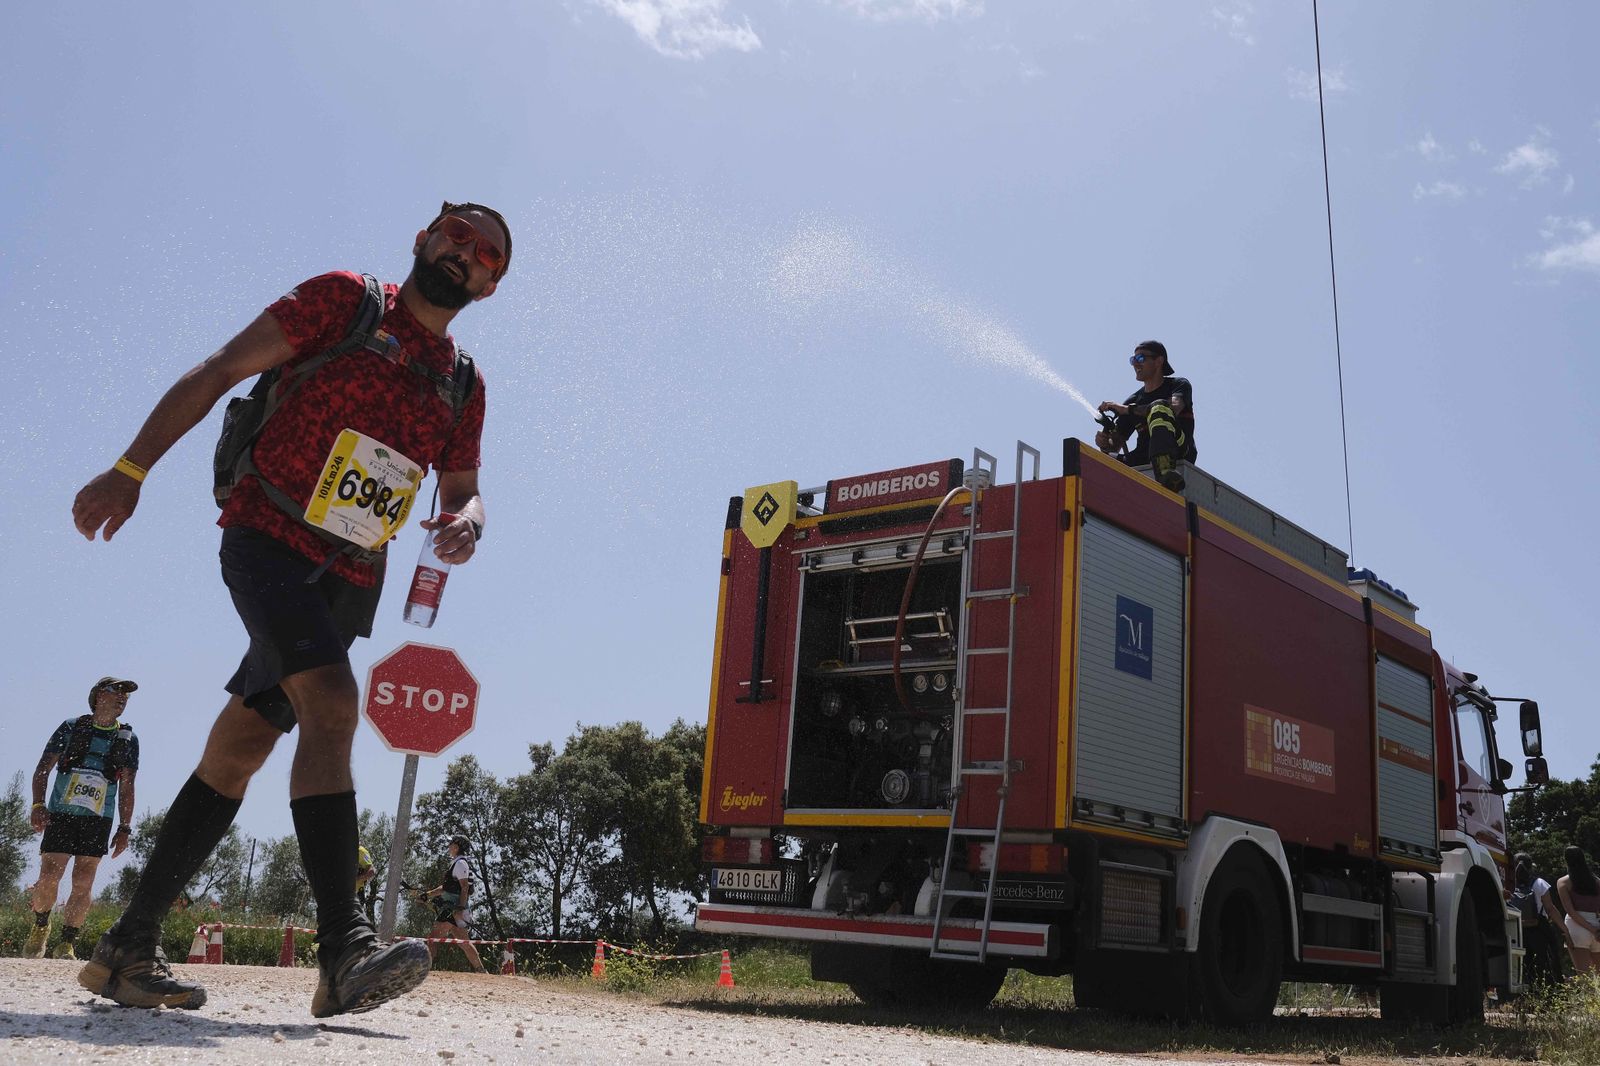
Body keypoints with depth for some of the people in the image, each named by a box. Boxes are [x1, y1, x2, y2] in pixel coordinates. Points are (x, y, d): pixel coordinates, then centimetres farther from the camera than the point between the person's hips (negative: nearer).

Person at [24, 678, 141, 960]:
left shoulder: (128, 739, 7)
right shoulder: (71, 727, 4)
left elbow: (127, 787, 9)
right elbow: (42, 769, 5)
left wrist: (124, 828, 3)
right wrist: (38, 804, -10)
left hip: (98, 820, 1)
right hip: (61, 813, -1)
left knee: (83, 883, -5)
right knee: (49, 877, -7)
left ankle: (67, 943, 5)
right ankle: (40, 926, 20)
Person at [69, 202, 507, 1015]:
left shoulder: (465, 386, 14)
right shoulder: (345, 300, 0)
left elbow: (463, 490, 18)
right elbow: (217, 373, -1)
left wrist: (466, 522, -7)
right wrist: (130, 470, -7)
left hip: (348, 578, 5)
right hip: (267, 538, -5)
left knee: (240, 748, 6)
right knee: (331, 704, -25)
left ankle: (128, 948, 15)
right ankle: (344, 950, -29)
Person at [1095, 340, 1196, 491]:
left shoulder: (1179, 385, 10)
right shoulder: (1133, 401, 23)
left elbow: (1174, 408, -16)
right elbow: (1116, 445, 17)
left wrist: (1128, 409, -18)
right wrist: (1105, 443, -9)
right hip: (1145, 459, 5)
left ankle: (1165, 472, -55)